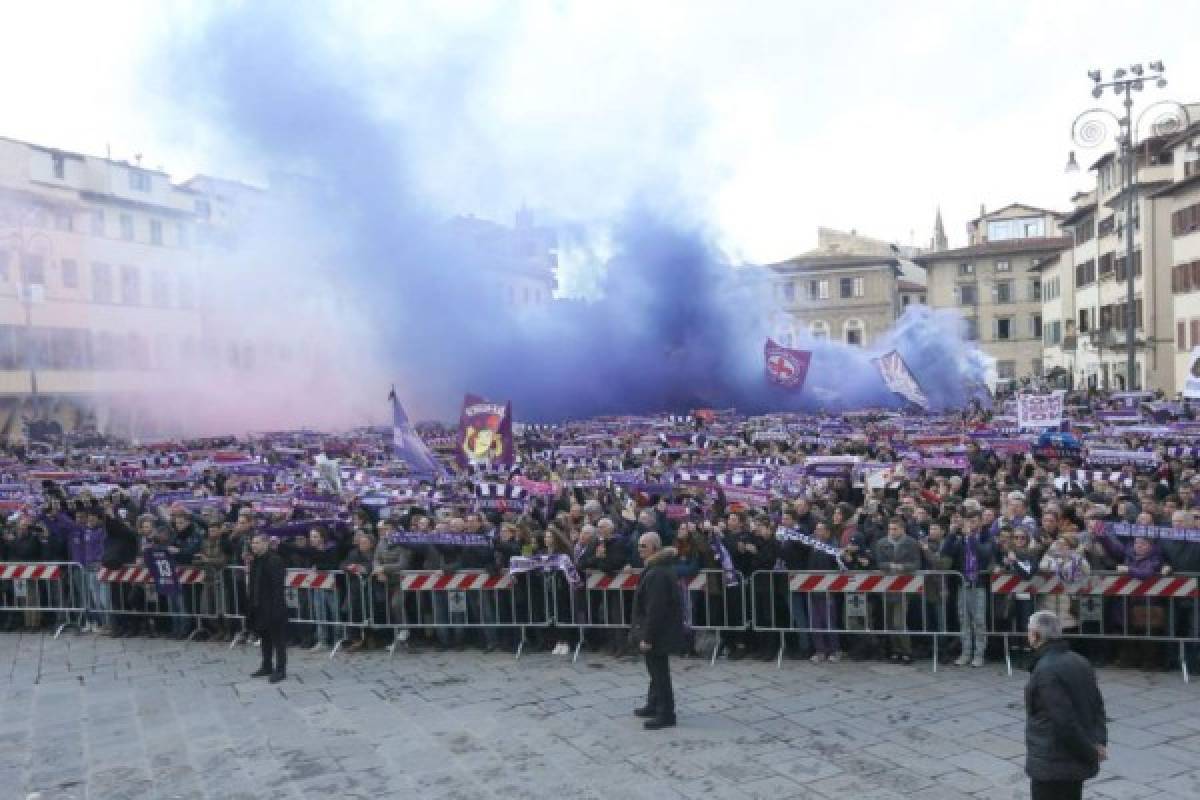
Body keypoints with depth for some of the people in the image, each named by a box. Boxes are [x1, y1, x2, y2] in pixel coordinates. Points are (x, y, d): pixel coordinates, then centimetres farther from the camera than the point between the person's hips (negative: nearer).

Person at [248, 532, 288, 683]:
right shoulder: (256, 561, 10)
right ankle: (267, 666, 29)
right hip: (260, 607, 9)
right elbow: (254, 583, 17)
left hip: (273, 607, -9)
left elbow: (278, 586, -20)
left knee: (278, 639, 0)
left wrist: (276, 607, -23)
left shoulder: (274, 560, -17)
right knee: (264, 637, 17)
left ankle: (280, 670, 5)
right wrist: (252, 602, 11)